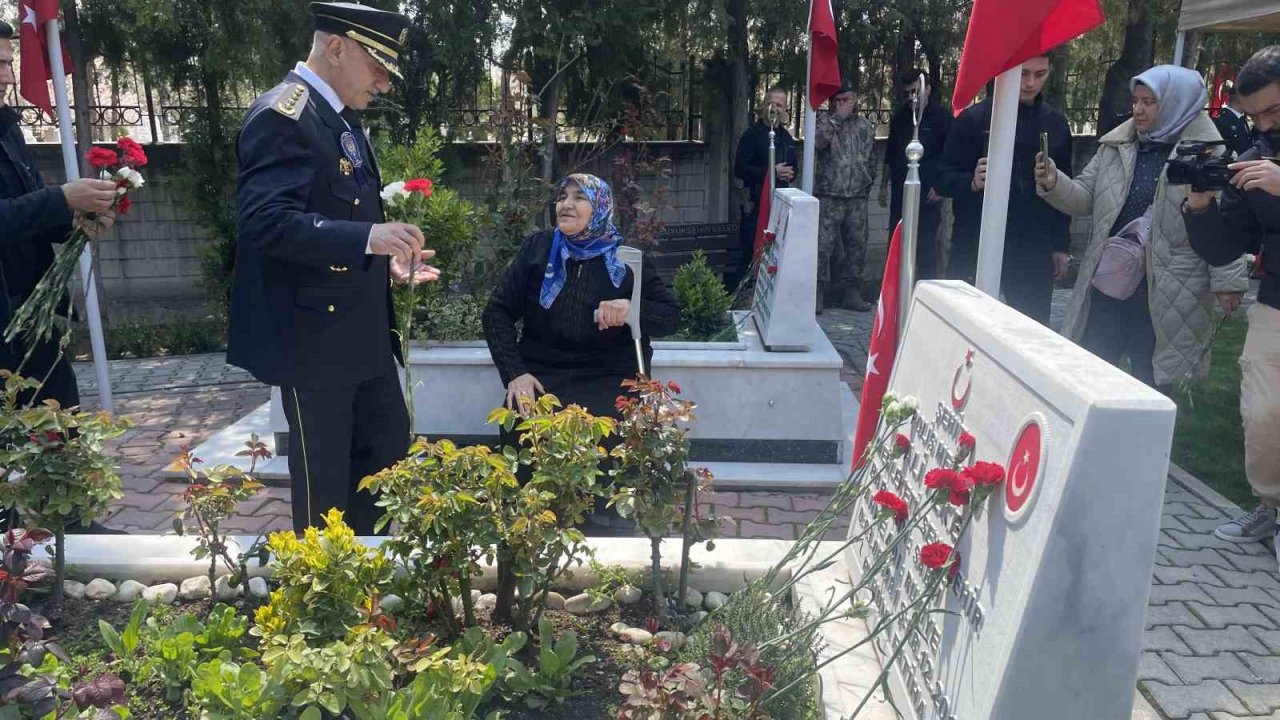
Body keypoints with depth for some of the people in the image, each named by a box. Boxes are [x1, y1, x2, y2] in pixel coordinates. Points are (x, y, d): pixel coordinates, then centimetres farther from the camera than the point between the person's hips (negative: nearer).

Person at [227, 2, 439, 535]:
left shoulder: (341, 117, 13)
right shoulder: (282, 114, -16)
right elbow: (265, 221, -27)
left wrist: (385, 260, 10)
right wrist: (367, 239, -34)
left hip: (362, 329, 10)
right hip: (314, 334, -10)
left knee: (389, 448, 18)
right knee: (324, 480, 5)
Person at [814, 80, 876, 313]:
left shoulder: (867, 125, 13)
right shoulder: (825, 120, 1)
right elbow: (817, 141, -20)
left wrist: (869, 179, 15)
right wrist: (837, 117, -17)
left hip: (857, 197, 4)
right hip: (829, 196, -4)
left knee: (857, 245, 7)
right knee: (823, 246, -7)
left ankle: (851, 292, 16)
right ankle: (818, 292, -1)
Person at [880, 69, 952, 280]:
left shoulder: (941, 116, -5)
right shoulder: (900, 116, 11)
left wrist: (940, 187, -12)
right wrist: (884, 185, 16)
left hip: (927, 196, -5)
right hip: (900, 193, 5)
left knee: (925, 249, -3)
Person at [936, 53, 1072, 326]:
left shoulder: (1056, 123, 8)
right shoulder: (974, 118, -2)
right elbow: (944, 178, -2)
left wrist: (1061, 245, 11)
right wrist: (972, 182, -23)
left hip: (1034, 250, 3)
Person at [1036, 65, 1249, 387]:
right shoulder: (1115, 146, 7)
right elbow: (1085, 198, 9)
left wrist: (1226, 281, -11)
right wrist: (1055, 183, -10)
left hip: (1166, 293, -4)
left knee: (1152, 384, 8)